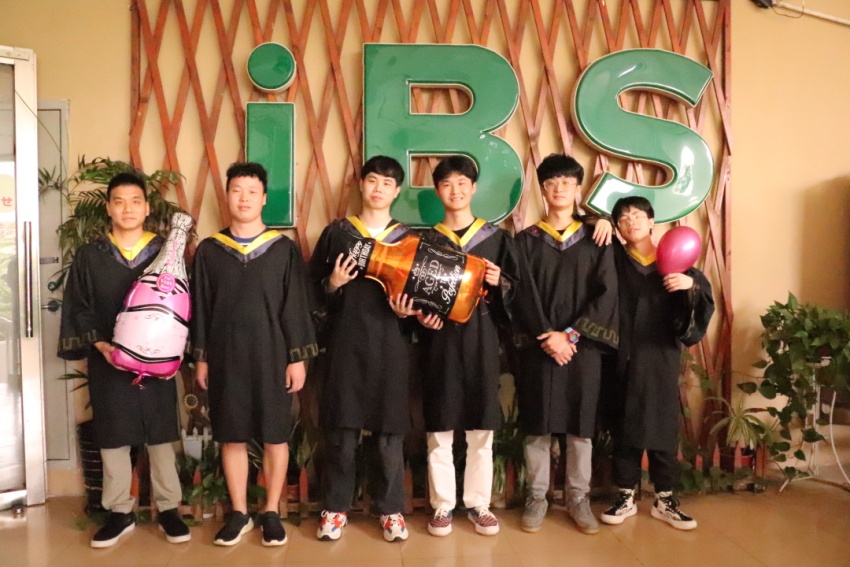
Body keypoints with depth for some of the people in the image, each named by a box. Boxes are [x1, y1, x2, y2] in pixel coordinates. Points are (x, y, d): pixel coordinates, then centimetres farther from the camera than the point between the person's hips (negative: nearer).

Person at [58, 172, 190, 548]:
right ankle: (119, 512, 22)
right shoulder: (89, 256, 4)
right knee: (113, 439, 8)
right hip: (107, 364, 1)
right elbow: (78, 309, 3)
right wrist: (100, 344, -12)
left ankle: (168, 509, 18)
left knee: (161, 437, 6)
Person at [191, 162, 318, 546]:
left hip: (271, 355, -1)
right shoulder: (208, 250, 4)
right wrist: (201, 357, 4)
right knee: (232, 438, 8)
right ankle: (239, 514, 22)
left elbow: (296, 307, -2)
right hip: (225, 356, 2)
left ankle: (271, 513, 20)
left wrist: (298, 357, -5)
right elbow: (199, 308, 6)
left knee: (274, 437, 6)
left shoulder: (284, 249, -1)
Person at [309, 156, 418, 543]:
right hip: (345, 343, 0)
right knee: (341, 428, 4)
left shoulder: (407, 238, 9)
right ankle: (335, 507, 20)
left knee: (389, 430, 5)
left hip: (389, 345, 1)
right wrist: (333, 284, -13)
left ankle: (391, 509, 20)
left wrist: (407, 310, -8)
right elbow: (313, 289, 6)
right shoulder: (336, 232, 5)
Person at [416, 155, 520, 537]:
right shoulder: (426, 239, 7)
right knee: (439, 427, 3)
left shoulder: (496, 237, 7)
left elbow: (515, 286, 8)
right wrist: (419, 315, -10)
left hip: (482, 338, 0)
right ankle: (442, 505, 15)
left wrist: (499, 283, -14)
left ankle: (478, 503, 18)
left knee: (481, 428, 5)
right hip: (441, 338, 0)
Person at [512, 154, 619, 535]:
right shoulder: (526, 240, 6)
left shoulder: (596, 240, 6)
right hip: (538, 345, 0)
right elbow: (523, 294, -3)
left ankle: (578, 499, 18)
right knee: (537, 424, 4)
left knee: (581, 424, 6)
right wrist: (546, 338, -14)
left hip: (583, 345, 0)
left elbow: (606, 293, -3)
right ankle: (536, 498, 16)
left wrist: (571, 334, -13)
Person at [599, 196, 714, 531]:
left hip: (662, 357, 0)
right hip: (625, 356, 0)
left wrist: (691, 284, -19)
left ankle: (664, 500, 18)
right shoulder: (614, 258, 4)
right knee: (625, 427, 6)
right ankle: (626, 497, 17)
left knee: (663, 426, 6)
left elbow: (704, 301, -1)